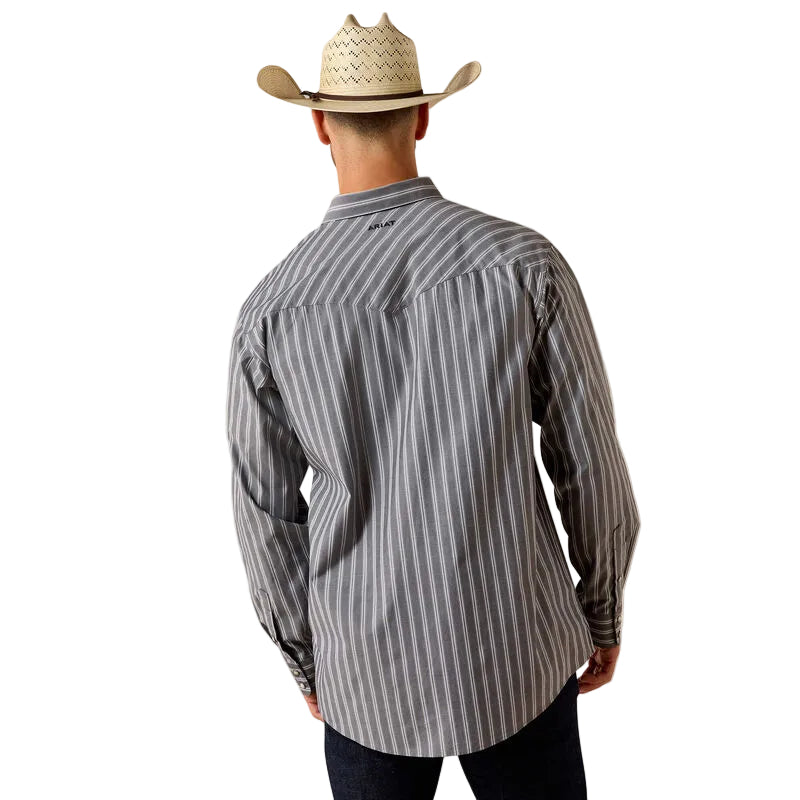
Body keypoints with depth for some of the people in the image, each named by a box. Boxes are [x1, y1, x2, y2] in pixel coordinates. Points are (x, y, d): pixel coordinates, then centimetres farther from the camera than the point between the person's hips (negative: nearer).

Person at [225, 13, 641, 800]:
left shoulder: (270, 308, -13)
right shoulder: (526, 262, -16)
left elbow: (267, 518, -4)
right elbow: (592, 467, -9)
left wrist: (304, 659, 14)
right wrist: (604, 614, 9)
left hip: (369, 666, 1)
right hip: (514, 653, 0)